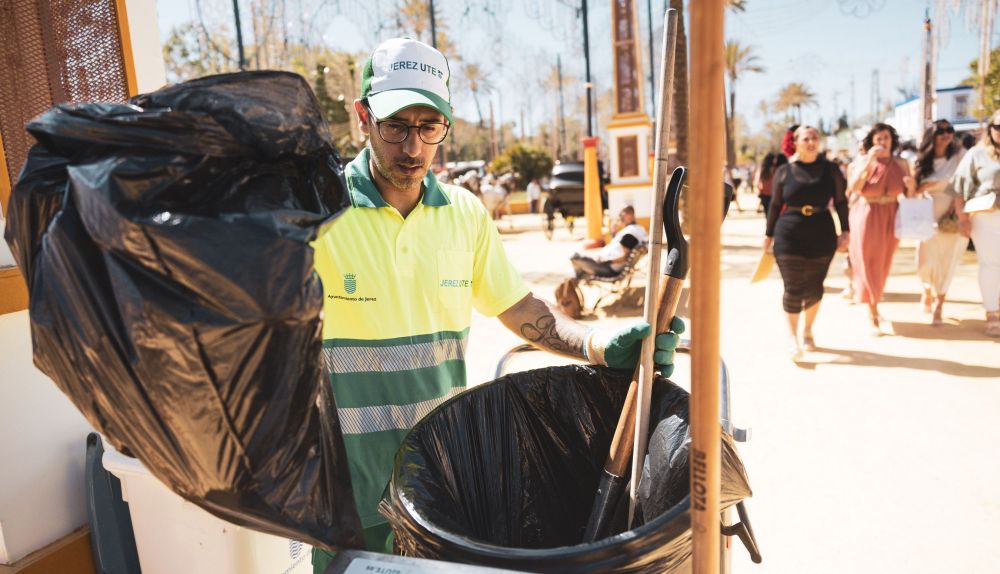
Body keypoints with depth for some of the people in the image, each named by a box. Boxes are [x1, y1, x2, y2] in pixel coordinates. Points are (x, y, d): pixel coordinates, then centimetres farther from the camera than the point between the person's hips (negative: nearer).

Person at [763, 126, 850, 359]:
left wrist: (845, 230, 1)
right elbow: (775, 205, 7)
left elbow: (841, 202, 8)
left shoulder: (830, 169, 4)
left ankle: (807, 330, 30)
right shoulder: (784, 171, 1)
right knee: (793, 289, -3)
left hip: (822, 236, 2)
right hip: (789, 237, -1)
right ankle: (792, 337, 11)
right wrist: (769, 235, 9)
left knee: (814, 287, 8)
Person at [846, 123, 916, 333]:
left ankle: (873, 305, 33)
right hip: (867, 217, -3)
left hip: (890, 219, 3)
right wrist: (869, 161, -24)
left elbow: (909, 195, 8)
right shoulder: (864, 161, -3)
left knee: (883, 265, 12)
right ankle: (873, 316, 2)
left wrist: (911, 185, -14)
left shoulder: (901, 164, 5)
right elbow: (853, 187, -20)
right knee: (869, 265, -3)